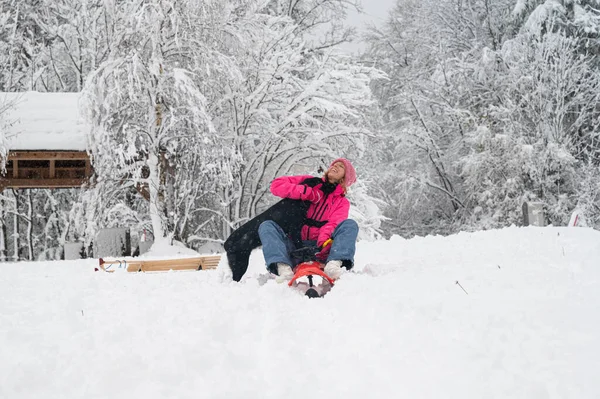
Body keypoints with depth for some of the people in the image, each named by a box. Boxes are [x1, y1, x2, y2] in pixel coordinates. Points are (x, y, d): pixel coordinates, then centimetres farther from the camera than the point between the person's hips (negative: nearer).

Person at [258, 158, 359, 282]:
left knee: (350, 224, -20)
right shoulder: (311, 183, 17)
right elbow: (276, 185, 6)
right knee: (266, 225, -21)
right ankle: (284, 269, -45)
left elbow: (334, 224, -7)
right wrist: (305, 192, -5)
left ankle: (333, 265, -47)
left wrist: (324, 240, -29)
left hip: (319, 249, -1)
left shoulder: (342, 202, 14)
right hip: (295, 246, 1)